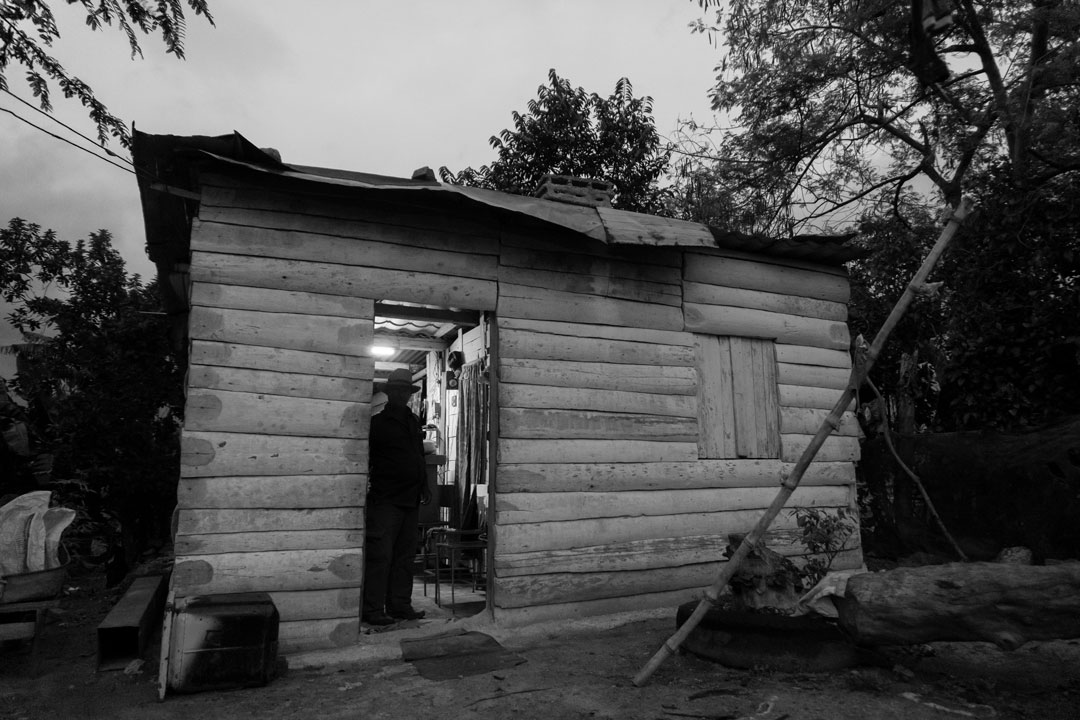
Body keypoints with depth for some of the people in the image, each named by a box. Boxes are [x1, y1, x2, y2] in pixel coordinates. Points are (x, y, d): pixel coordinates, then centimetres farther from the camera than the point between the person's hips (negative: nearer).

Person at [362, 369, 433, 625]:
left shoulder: (413, 420, 18)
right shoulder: (376, 420, -4)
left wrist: (424, 486, 19)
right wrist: (369, 481, -15)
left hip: (411, 498, 7)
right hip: (385, 498, -7)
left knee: (405, 556, 11)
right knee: (379, 555, -6)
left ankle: (400, 605, 20)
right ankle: (372, 609, 2)